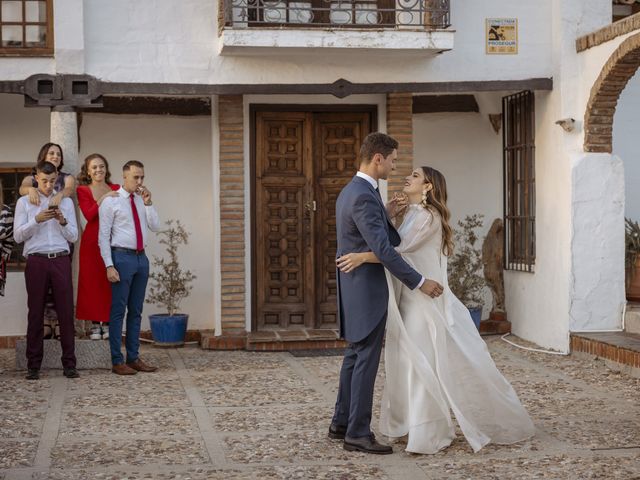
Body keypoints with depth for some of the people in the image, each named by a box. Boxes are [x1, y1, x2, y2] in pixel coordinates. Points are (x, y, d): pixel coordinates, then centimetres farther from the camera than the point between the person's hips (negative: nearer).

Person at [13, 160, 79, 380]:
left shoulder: (66, 202, 12)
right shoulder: (24, 202, 8)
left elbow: (74, 236, 9)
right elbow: (18, 236, 1)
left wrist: (62, 221, -9)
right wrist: (37, 220, -12)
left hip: (61, 261, 1)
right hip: (36, 261, -1)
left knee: (66, 312, -2)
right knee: (36, 313, 2)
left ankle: (69, 364, 4)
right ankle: (34, 366, 7)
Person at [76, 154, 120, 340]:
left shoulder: (116, 189, 10)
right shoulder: (83, 190, 4)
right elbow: (89, 215, -13)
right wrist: (103, 199, -19)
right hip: (92, 240, -1)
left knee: (110, 281, 1)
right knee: (92, 281, 0)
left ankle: (107, 324, 9)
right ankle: (96, 324, 8)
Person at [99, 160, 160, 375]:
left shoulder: (141, 200, 12)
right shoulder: (111, 201, -6)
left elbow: (155, 227, 4)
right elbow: (103, 236, -8)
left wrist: (148, 203, -7)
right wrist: (109, 266, -15)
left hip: (141, 258, 6)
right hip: (122, 257, -6)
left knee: (136, 311, 11)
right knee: (118, 310, -3)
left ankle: (133, 358, 18)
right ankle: (117, 361, 2)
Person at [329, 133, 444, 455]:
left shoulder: (351, 191, 13)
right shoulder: (364, 197, -21)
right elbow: (383, 250, -24)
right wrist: (420, 283, -20)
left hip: (355, 287, 11)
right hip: (367, 289, -11)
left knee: (355, 355, 17)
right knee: (366, 360, -5)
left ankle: (342, 423, 25)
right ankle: (357, 433, -1)